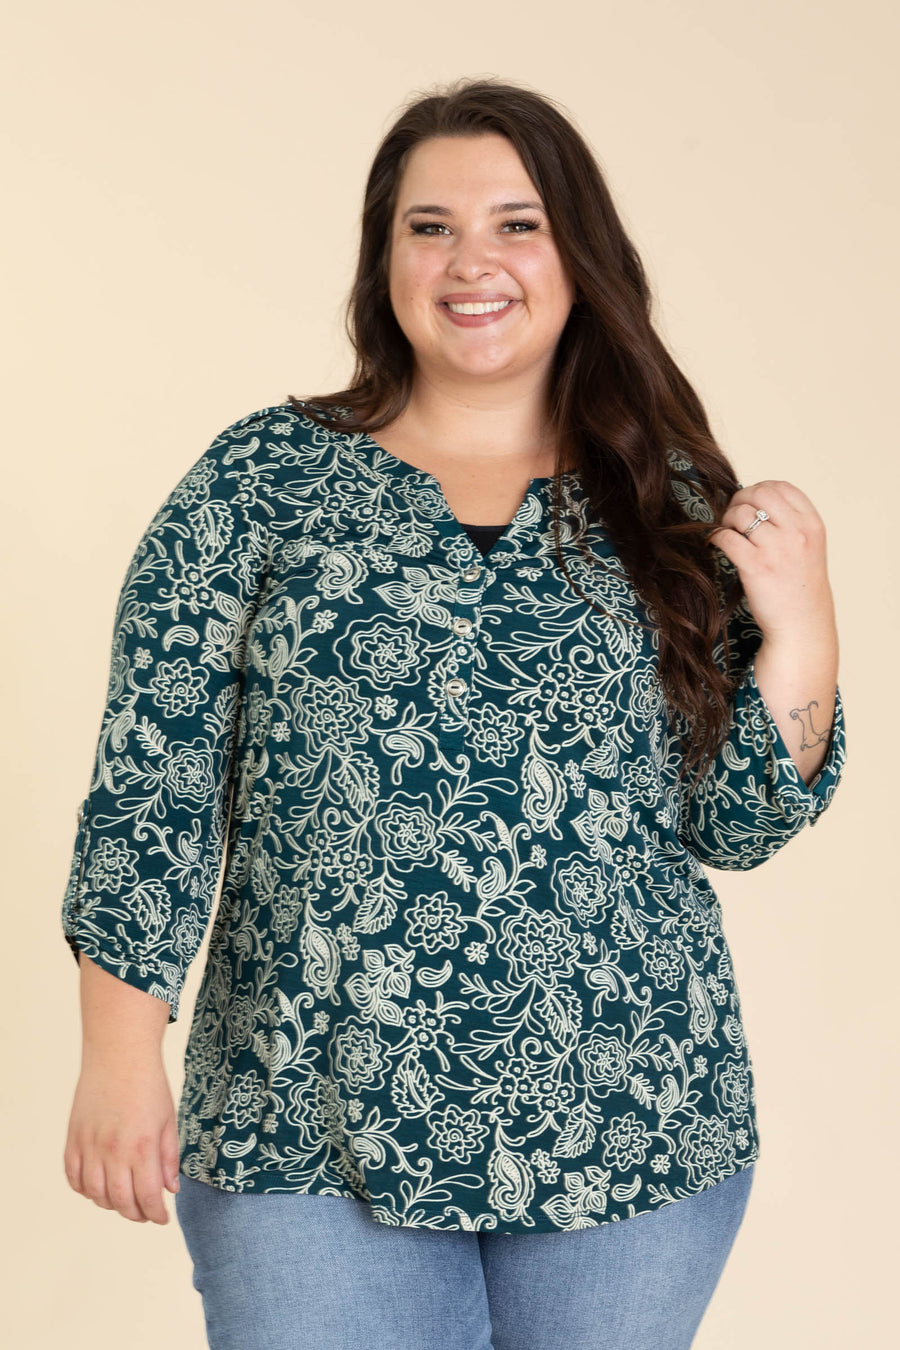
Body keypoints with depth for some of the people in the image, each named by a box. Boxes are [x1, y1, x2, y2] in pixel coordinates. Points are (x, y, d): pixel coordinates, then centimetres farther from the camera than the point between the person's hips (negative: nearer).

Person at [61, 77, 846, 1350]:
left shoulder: (670, 505, 5)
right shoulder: (259, 484, 0)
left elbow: (734, 823, 5)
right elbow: (151, 781, -1)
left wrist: (800, 632, -8)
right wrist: (122, 1054, -6)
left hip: (631, 1132, 2)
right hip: (311, 1140, -1)